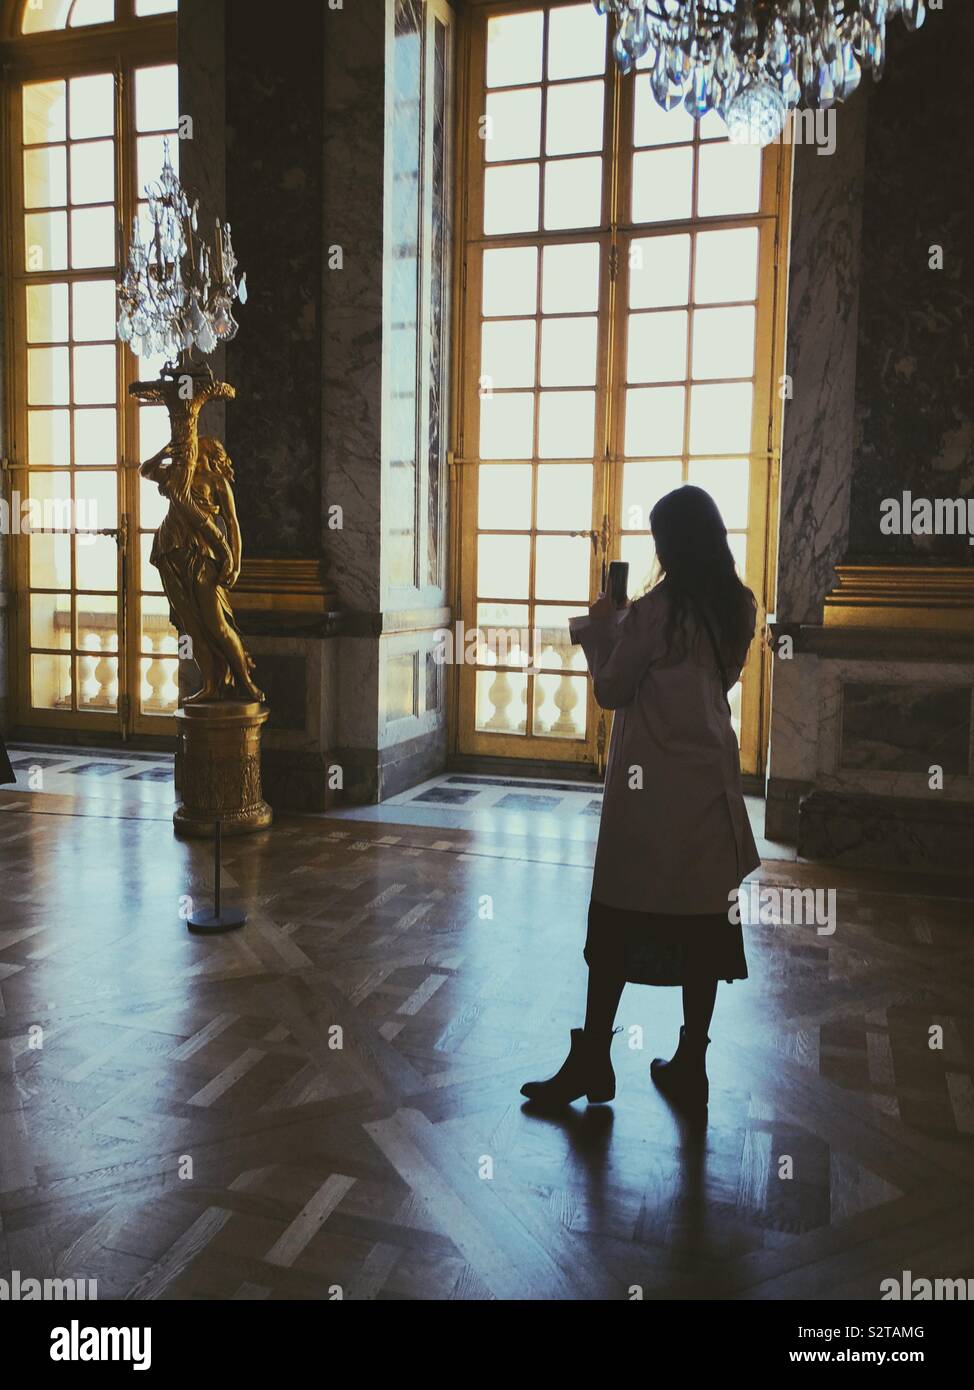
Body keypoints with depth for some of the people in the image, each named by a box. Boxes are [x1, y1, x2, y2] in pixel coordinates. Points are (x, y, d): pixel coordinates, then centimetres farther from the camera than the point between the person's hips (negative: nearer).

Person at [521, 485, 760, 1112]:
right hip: (712, 785, 6)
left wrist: (600, 629, 9)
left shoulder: (656, 610, -14)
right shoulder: (740, 608, 4)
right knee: (705, 923, 9)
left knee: (618, 921, 4)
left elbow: (612, 692, -6)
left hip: (650, 790, -6)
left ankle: (592, 1062, 12)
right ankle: (691, 1067, 19)